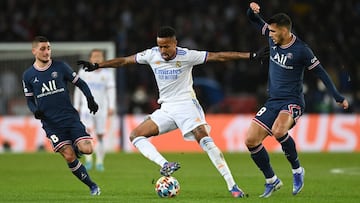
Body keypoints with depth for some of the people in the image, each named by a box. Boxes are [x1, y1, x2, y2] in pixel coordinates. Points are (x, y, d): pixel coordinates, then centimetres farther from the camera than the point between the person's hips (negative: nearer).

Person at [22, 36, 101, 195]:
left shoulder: (60, 67, 2)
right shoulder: (28, 75, 5)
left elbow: (80, 83, 9)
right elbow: (29, 99, 15)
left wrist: (90, 99, -7)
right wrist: (35, 110, -7)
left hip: (70, 117, 0)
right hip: (50, 123, 0)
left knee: (86, 149, -17)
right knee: (69, 157, -13)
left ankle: (76, 147, 20)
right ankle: (92, 186, 2)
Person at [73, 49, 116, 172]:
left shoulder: (107, 73, 5)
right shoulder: (83, 72, 6)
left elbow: (111, 91, 2)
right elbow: (78, 90, 11)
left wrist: (111, 107, -8)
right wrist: (76, 107, 8)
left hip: (101, 108, 1)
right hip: (87, 107, -1)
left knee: (100, 136, 2)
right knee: (87, 131, -21)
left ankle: (100, 162, 14)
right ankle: (88, 159, -19)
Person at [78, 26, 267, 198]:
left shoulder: (187, 56, -12)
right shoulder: (152, 54, -1)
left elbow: (218, 56, -13)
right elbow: (124, 61, 10)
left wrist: (249, 55, -20)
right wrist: (96, 66, 11)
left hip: (186, 104, -5)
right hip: (166, 108, 6)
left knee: (205, 140, -24)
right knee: (135, 136, -8)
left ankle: (232, 186, -25)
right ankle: (165, 165, -24)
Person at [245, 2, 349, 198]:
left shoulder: (301, 50, -14)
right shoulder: (273, 39, 2)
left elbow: (320, 72, -7)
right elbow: (254, 20, 16)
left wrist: (338, 97, -6)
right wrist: (252, 9, -8)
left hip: (292, 102, -7)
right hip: (272, 101, 7)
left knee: (278, 131, -36)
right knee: (250, 140, -2)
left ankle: (297, 170, -14)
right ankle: (271, 180, 14)